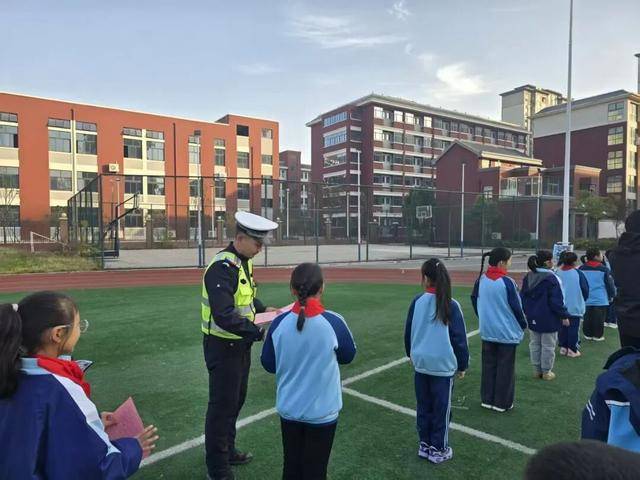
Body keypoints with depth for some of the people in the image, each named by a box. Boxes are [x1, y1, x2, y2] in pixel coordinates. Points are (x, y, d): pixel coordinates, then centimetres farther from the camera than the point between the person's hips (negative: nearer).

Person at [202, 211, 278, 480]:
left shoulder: (244, 262, 4)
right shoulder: (222, 267, -25)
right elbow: (224, 316, -32)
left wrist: (263, 310, 3)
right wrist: (259, 332, -30)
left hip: (240, 344, 9)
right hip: (223, 347, -9)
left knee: (236, 401, 22)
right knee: (222, 405, 6)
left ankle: (228, 450, 43)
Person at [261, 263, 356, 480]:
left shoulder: (279, 322, -13)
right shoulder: (333, 322, -18)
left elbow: (268, 364, 0)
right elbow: (348, 356, 0)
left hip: (289, 409, 2)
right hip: (322, 411, -2)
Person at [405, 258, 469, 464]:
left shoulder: (417, 301, -5)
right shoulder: (451, 305, -13)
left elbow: (408, 331, 6)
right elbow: (459, 338, -7)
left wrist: (411, 354, 23)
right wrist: (463, 364, 6)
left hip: (421, 363, 3)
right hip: (443, 365, -3)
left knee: (424, 407, 17)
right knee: (441, 409, 11)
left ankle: (425, 445, 29)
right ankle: (438, 450, 23)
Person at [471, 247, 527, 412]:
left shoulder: (481, 280, -4)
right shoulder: (507, 282, -19)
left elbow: (474, 300, 7)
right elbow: (516, 307, -12)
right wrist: (523, 325, 7)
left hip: (487, 331, 5)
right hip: (507, 332, -5)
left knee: (488, 365, 15)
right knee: (505, 368, 9)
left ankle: (487, 399, 24)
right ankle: (502, 403, 19)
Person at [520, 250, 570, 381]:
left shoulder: (528, 277, 2)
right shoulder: (550, 278, -20)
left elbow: (523, 297, 9)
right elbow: (556, 301, -18)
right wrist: (564, 316, -6)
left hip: (533, 318, 6)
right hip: (548, 319, -6)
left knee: (534, 344, 15)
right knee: (548, 346, 7)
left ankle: (537, 370, 24)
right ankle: (546, 371, 17)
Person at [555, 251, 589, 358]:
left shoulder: (558, 272, -4)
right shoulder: (578, 273, -15)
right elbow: (585, 289, -6)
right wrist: (583, 300, 14)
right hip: (575, 306, -4)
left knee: (562, 327, 13)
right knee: (573, 327, 4)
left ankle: (563, 347, 19)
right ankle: (572, 349, 8)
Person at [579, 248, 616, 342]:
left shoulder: (581, 269, 0)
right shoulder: (603, 269, -10)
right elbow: (610, 284, -4)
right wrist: (612, 295, 11)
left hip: (586, 299, 3)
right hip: (600, 300, -3)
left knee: (587, 318, 12)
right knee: (599, 318, 6)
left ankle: (588, 334, 19)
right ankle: (598, 335, 12)